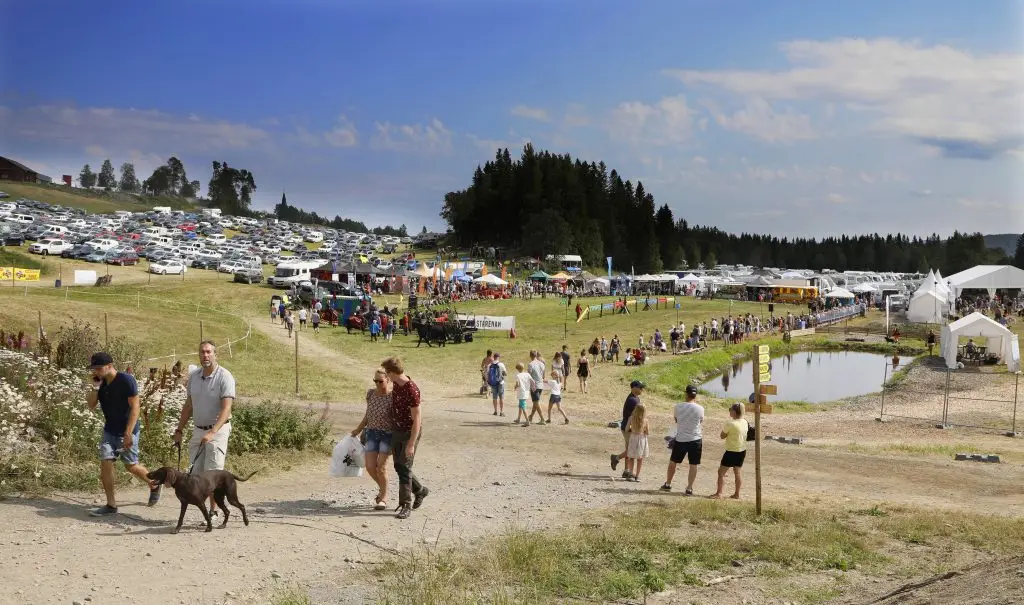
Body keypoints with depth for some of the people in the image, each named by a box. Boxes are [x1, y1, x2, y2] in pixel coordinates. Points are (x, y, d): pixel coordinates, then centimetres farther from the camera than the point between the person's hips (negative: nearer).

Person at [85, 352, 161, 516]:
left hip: (127, 431, -6)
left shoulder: (126, 380, -19)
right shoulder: (101, 383, 2)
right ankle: (111, 505, 4)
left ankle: (155, 484, 29)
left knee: (131, 466, 2)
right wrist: (95, 387, -13)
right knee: (105, 463, -3)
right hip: (109, 431, 6)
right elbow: (91, 405, 3)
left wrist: (128, 433, -23)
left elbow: (135, 407, -19)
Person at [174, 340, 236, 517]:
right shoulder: (193, 376, 7)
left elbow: (226, 409, -20)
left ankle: (213, 511, 0)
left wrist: (212, 432, -30)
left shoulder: (224, 377, -13)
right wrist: (179, 430, 13)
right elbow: (188, 406, 16)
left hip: (218, 430, -6)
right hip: (198, 430, 6)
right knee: (196, 473, 5)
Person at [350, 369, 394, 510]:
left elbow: (397, 420, -10)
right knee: (370, 467, -3)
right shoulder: (371, 393, 3)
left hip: (387, 434, -5)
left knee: (381, 467, -9)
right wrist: (358, 430, 21)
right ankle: (383, 488, 27)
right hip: (372, 433, 5)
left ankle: (383, 498, 9)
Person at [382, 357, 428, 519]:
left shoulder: (412, 390, -26)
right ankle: (420, 490, 32)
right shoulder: (396, 385, 1)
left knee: (405, 467, -7)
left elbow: (417, 419, -24)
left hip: (410, 432, -8)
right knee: (398, 466, 13)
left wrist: (411, 444, -24)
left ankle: (406, 505, 1)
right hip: (397, 431, 8)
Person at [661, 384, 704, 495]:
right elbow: (701, 424, 4)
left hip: (680, 439, 1)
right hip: (695, 439, -1)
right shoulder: (700, 408, -8)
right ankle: (689, 488, 5)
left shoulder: (678, 407, -5)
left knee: (673, 462, 17)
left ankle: (667, 484, 25)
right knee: (694, 465, 5)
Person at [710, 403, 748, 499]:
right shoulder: (745, 422, 1)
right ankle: (737, 494, 19)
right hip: (742, 451, 7)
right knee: (737, 472, 15)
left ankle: (719, 493, 2)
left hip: (732, 451, -7)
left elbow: (722, 436, -10)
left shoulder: (730, 424, -20)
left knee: (721, 472, 2)